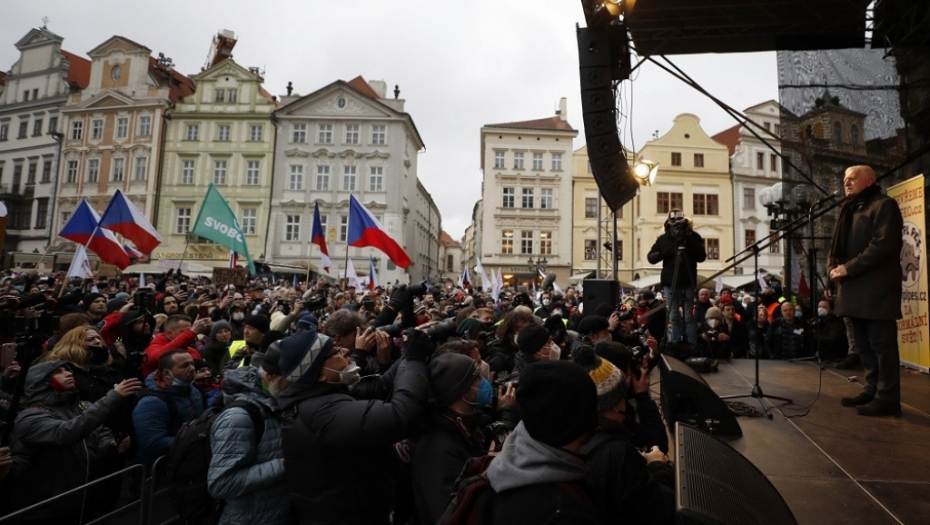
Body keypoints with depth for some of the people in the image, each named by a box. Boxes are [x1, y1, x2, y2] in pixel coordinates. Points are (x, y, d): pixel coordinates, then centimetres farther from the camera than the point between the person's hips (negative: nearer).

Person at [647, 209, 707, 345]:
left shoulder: (693, 237, 2)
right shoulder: (663, 239, 5)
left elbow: (702, 257, -4)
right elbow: (650, 258, 4)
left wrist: (690, 245, -17)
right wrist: (662, 253, -15)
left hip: (688, 282, -1)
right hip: (669, 282, 1)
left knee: (689, 316, -1)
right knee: (673, 316, 4)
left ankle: (693, 346, 6)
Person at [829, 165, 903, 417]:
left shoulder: (884, 205, -4)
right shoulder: (849, 210, 21)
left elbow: (882, 245, -16)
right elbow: (838, 245, 20)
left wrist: (849, 268, -17)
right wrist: (833, 267, 1)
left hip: (876, 289, -8)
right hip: (855, 289, 8)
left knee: (881, 345, -5)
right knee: (865, 345, 13)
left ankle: (887, 398, 1)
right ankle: (872, 391, 21)